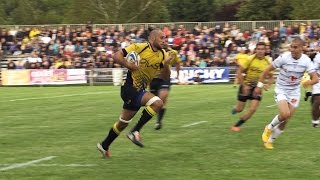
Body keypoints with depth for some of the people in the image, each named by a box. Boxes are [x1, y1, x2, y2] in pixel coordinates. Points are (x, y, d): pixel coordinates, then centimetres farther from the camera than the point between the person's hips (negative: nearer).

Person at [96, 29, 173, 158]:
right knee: (157, 103, -25)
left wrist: (166, 64, -13)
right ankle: (135, 132, -18)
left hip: (139, 90, 7)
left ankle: (104, 146, 34)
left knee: (123, 122, 17)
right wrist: (128, 65, -26)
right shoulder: (139, 47, -13)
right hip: (129, 88, -7)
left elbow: (166, 77, 4)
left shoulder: (163, 55, 3)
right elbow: (116, 56, -12)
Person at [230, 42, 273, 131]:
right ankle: (235, 109, 44)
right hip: (246, 86, -2)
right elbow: (239, 72, -12)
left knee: (253, 109, -11)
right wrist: (244, 86, -16)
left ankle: (237, 125, 8)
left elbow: (270, 77, 7)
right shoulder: (250, 59, -16)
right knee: (239, 109, 5)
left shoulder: (268, 62, -6)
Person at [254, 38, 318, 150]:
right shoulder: (284, 57, -19)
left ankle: (270, 140, 24)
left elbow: (315, 78, -16)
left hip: (294, 92, 3)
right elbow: (267, 70, -9)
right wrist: (259, 86, -8)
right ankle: (269, 128, 4)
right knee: (285, 114, -25)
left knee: (285, 120, 4)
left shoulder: (306, 61, -12)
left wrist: (309, 82, -39)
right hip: (281, 90, -3)